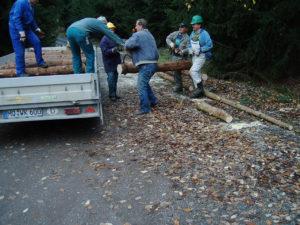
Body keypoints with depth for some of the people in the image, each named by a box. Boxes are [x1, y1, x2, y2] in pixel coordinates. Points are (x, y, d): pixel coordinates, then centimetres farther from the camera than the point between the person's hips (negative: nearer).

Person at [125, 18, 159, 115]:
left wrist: (127, 42, 1)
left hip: (146, 65, -10)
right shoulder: (149, 34, 22)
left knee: (141, 86, -8)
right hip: (153, 63, 10)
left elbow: (128, 45, -21)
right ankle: (153, 101, 30)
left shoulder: (138, 35, -9)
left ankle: (145, 108, -6)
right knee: (145, 83, 24)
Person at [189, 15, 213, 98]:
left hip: (201, 56, -8)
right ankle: (199, 90, 22)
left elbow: (209, 45, -19)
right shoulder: (193, 33, 7)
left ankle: (200, 88, -7)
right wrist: (190, 49, 1)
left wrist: (200, 50, -21)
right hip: (194, 56, 8)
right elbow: (190, 43, 20)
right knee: (197, 73, 12)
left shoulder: (204, 33, -17)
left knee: (193, 71, -19)